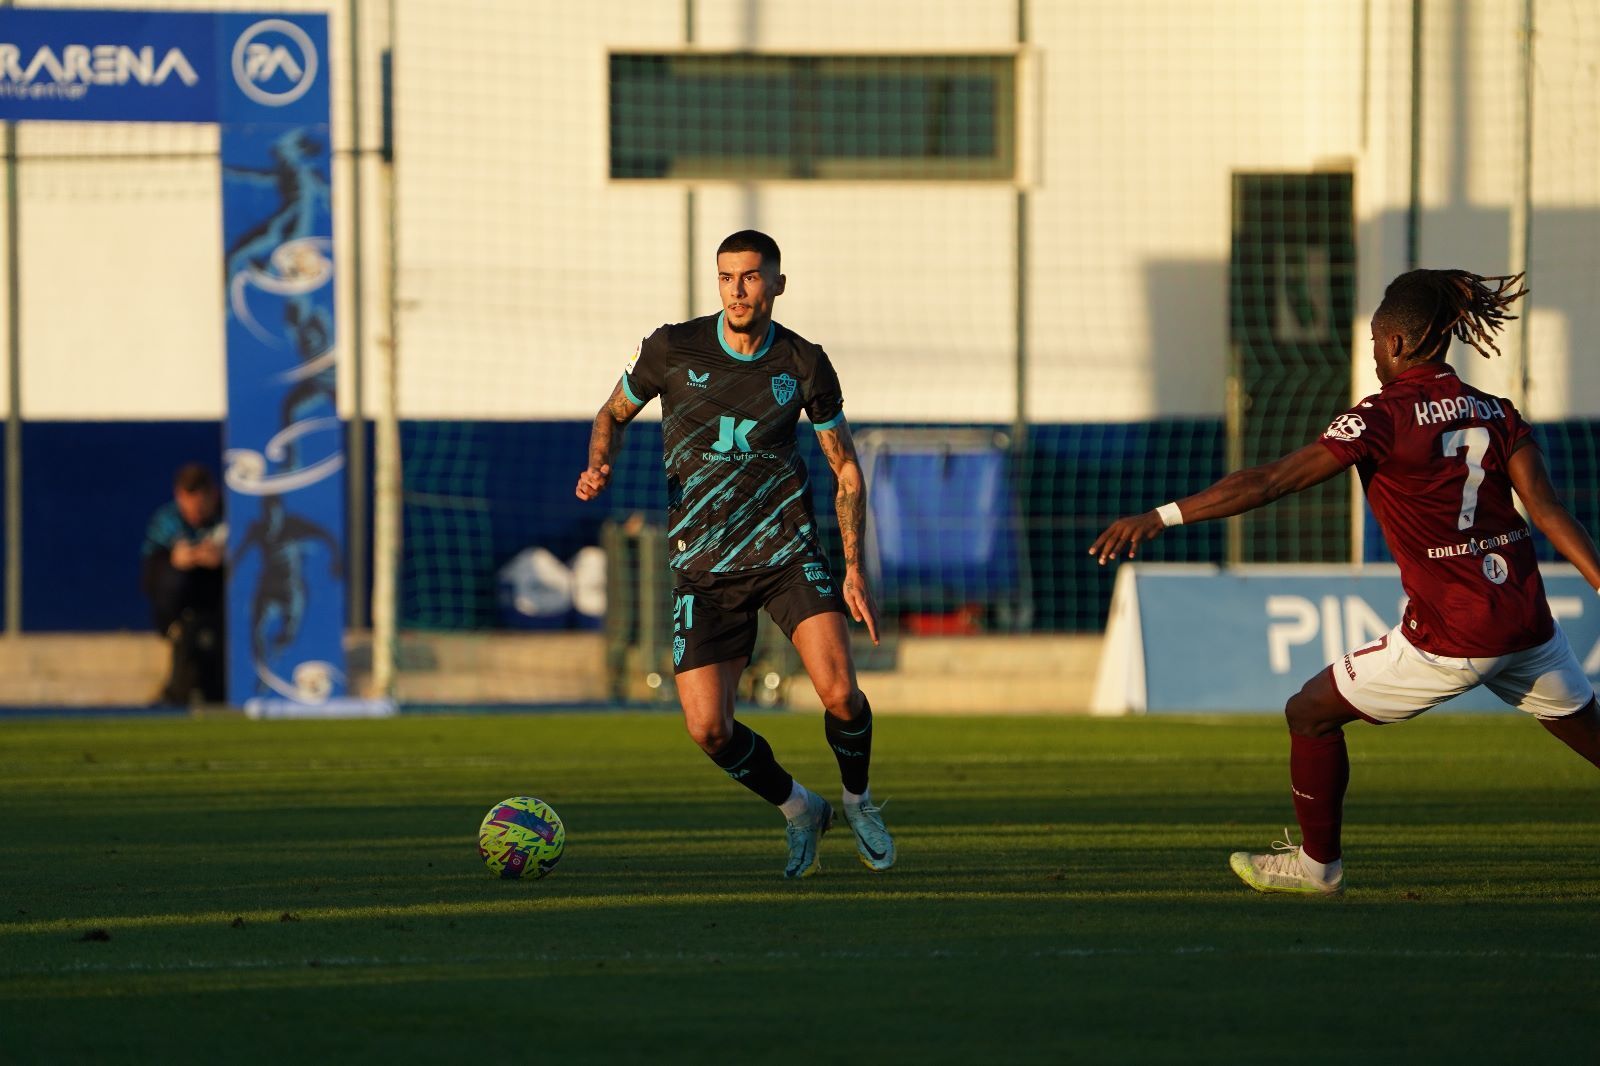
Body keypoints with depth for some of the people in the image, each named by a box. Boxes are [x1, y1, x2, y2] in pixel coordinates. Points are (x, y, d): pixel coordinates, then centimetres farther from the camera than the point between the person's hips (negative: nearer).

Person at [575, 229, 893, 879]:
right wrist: (599, 465, -9)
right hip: (704, 568, 1)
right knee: (709, 729, -10)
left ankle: (857, 799, 12)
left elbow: (847, 469, 8)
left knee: (839, 692, -20)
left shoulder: (804, 364, -2)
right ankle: (800, 813, 18)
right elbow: (615, 414, 13)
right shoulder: (671, 349, -5)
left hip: (788, 552, -1)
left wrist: (855, 571, 0)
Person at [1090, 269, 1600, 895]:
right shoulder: (1496, 413, 7)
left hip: (1449, 635, -6)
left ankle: (1318, 863, 25)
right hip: (1527, 625, 6)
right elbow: (1548, 511, -1)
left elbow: (1269, 482, -12)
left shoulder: (1385, 418, -10)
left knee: (1311, 713, 13)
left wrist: (1159, 517, -11)